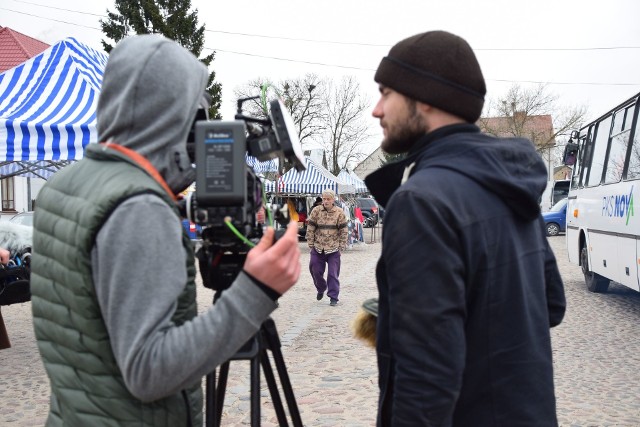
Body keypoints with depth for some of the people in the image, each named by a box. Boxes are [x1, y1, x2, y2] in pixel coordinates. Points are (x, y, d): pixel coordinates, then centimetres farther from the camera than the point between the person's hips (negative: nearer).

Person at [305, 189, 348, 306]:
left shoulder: (339, 213, -3)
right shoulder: (316, 211, -1)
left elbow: (343, 231, 0)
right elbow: (310, 229, 2)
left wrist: (341, 246, -3)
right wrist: (311, 244, -1)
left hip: (334, 249, -2)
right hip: (318, 247, 2)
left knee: (333, 274, -1)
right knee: (316, 270, 9)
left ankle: (333, 297, 8)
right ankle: (321, 289, 36)